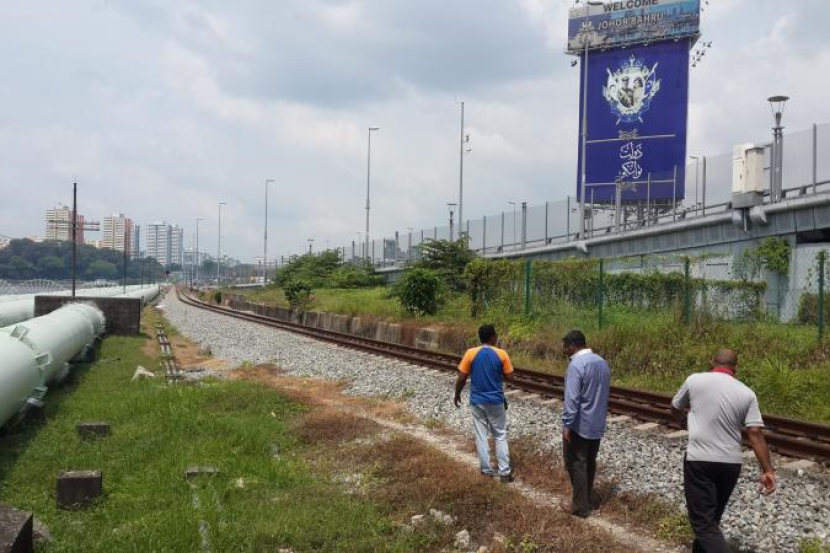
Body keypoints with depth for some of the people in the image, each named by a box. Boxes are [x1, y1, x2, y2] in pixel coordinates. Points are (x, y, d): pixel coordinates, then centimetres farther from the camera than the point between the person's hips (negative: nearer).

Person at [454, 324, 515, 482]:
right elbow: (509, 377, -3)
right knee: (500, 436, 10)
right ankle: (505, 472, 10)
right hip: (496, 401, 0)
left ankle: (487, 471, 15)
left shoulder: (470, 353, -9)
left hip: (477, 401, 1)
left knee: (481, 436, 10)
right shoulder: (502, 354, -9)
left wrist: (457, 395, 9)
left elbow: (462, 378, -6)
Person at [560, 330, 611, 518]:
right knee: (590, 462, 17)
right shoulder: (602, 362, 6)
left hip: (580, 425, -8)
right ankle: (586, 500, 27)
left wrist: (566, 425, -19)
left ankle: (580, 506, 7)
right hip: (598, 424, 8)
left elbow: (572, 399, -24)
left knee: (576, 463, 2)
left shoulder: (576, 365, -21)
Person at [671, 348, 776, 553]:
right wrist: (767, 470, -2)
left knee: (703, 522, -4)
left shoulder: (694, 380, -3)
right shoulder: (747, 393, 1)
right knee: (712, 517, 22)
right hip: (731, 463, 4)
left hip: (699, 460, -4)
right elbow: (755, 434, -6)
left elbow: (676, 409, 14)